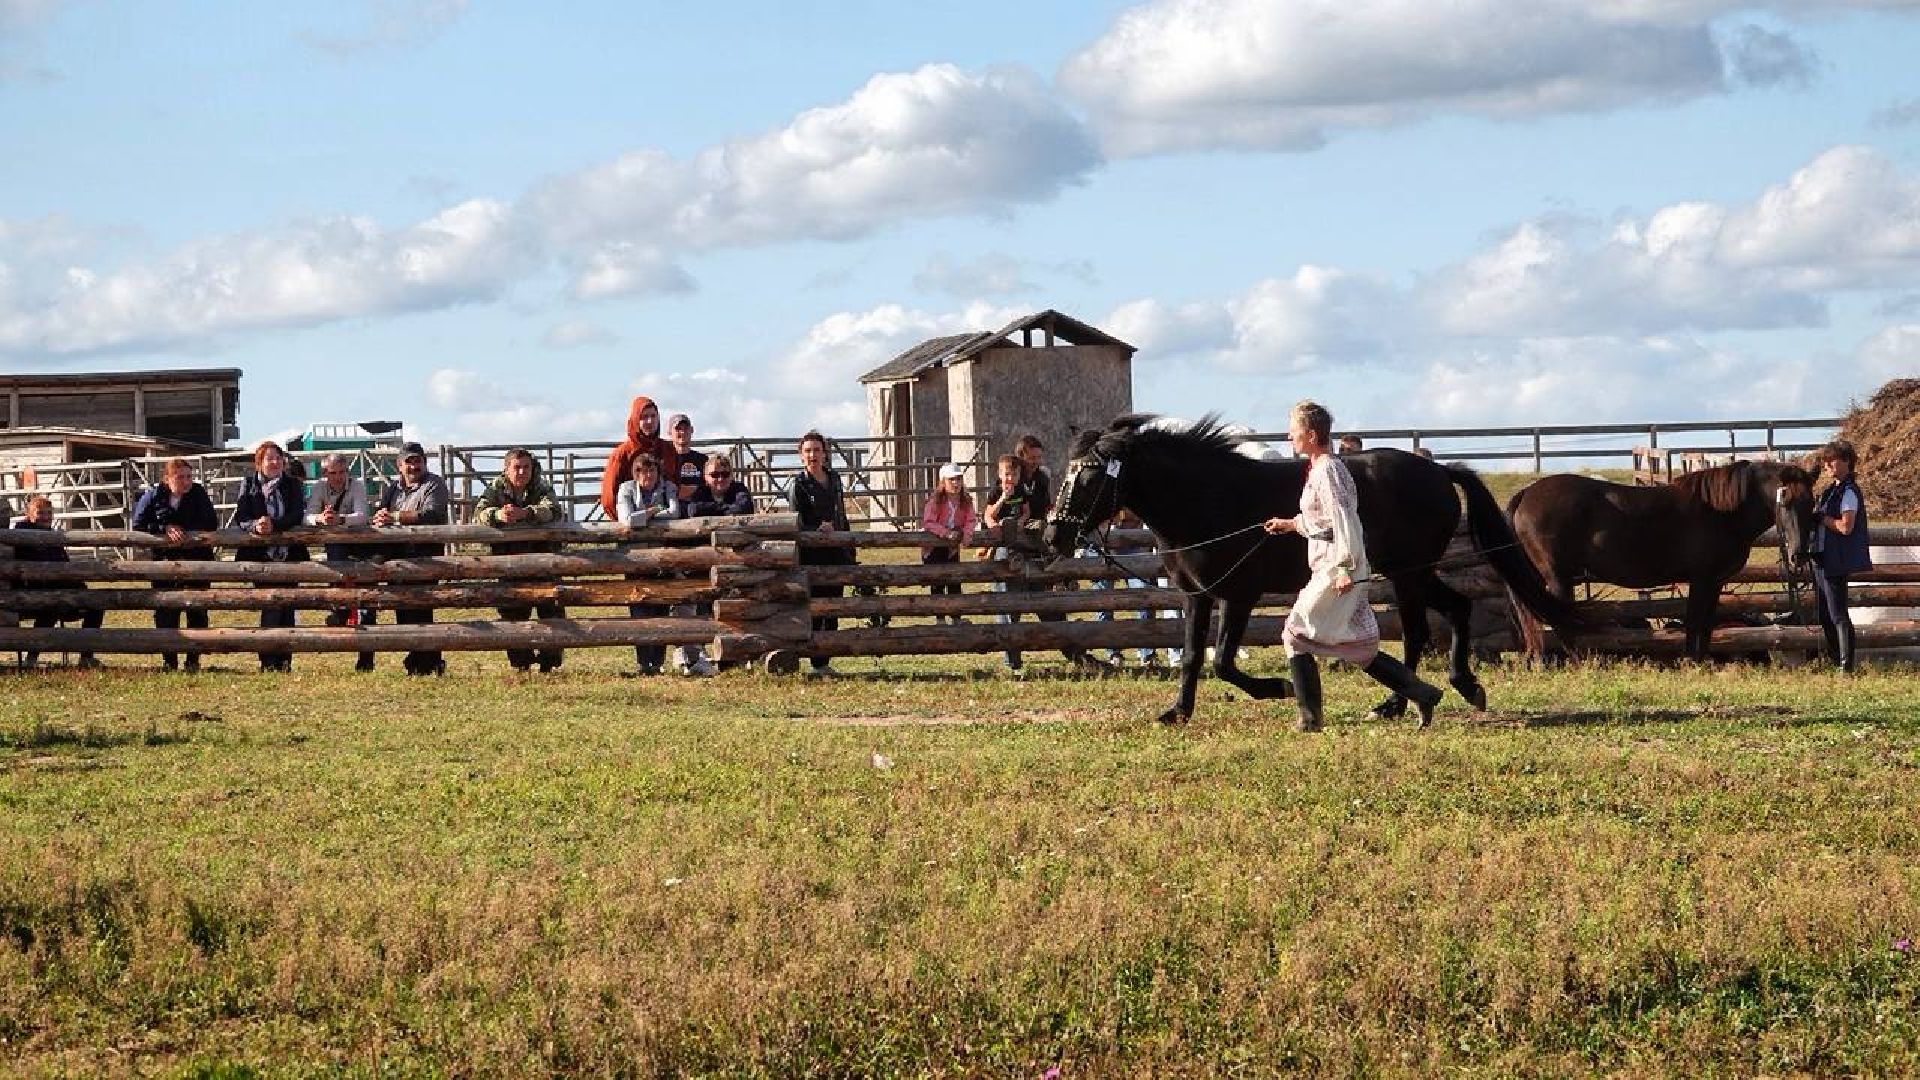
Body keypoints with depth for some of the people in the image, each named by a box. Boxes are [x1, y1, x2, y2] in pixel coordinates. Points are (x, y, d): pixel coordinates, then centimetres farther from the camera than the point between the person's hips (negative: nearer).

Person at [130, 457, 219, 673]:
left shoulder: (198, 494, -3)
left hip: (196, 560, -1)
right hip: (165, 560, 1)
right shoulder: (154, 495, -2)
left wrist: (183, 530, -18)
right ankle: (169, 661, 8)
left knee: (196, 611, -1)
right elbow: (138, 524, -5)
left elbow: (211, 523, -8)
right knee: (165, 611, 0)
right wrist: (166, 529, -18)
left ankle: (193, 660, 6)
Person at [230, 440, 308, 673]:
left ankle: (284, 660, 4)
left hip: (289, 554, 1)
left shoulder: (293, 485, 8)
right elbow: (240, 518, -2)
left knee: (286, 606, -1)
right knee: (271, 605, -9)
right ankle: (269, 660, -6)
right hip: (261, 554, -1)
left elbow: (296, 516, -6)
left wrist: (274, 525, -22)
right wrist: (255, 525, -23)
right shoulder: (249, 484, 8)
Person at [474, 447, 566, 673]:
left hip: (541, 552, -1)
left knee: (551, 608, -5)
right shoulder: (496, 487, 1)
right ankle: (520, 662, 11)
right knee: (512, 611, 2)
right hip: (508, 557, 1)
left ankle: (550, 662, 4)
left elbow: (553, 510, -24)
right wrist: (497, 514, -39)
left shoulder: (542, 487, -3)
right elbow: (479, 513, -15)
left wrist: (525, 513, -43)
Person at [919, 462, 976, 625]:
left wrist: (967, 533, -28)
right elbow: (928, 522, -25)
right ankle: (939, 617, 5)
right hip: (934, 546, -5)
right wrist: (947, 533, -35)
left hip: (952, 547, 5)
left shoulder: (965, 501, -3)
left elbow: (970, 520, -6)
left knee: (954, 582, 8)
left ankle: (956, 617, 15)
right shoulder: (935, 501, -17)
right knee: (937, 582, -1)